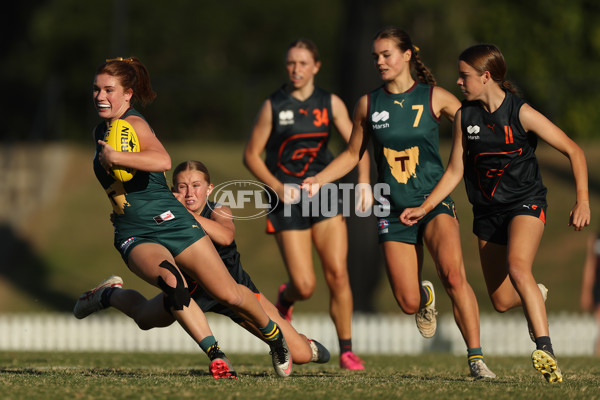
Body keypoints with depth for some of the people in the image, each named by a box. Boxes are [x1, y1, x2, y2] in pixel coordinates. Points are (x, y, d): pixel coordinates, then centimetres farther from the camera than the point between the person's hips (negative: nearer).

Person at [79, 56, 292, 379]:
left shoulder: (133, 123, -12)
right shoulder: (101, 131, 12)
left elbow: (162, 161, -35)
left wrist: (115, 157, -34)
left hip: (172, 223, -5)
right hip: (134, 237, 5)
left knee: (228, 294, -4)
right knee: (170, 281, -30)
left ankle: (275, 336, 25)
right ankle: (215, 355, -26)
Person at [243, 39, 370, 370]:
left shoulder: (330, 104, 4)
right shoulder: (273, 106, -1)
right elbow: (251, 155, 2)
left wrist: (364, 183, -16)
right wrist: (278, 187, -11)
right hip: (288, 200, -2)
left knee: (337, 274, -11)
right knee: (305, 286, -8)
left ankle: (346, 351, -1)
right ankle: (286, 297, 31)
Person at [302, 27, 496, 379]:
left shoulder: (434, 97, 0)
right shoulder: (369, 105, 8)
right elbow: (353, 154, 19)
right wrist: (318, 180, 8)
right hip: (394, 209, 3)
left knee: (453, 274, -28)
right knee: (409, 303, -4)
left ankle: (476, 358, -22)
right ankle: (426, 296, 35)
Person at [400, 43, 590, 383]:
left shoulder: (521, 114, -13)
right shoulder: (465, 116, 1)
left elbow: (574, 151, -9)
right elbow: (455, 171, 10)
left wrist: (583, 201, -16)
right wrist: (424, 208, 3)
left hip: (526, 202, -5)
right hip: (488, 211, 5)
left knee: (517, 268, -33)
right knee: (502, 301, 7)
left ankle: (545, 350, -39)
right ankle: (535, 298, 44)